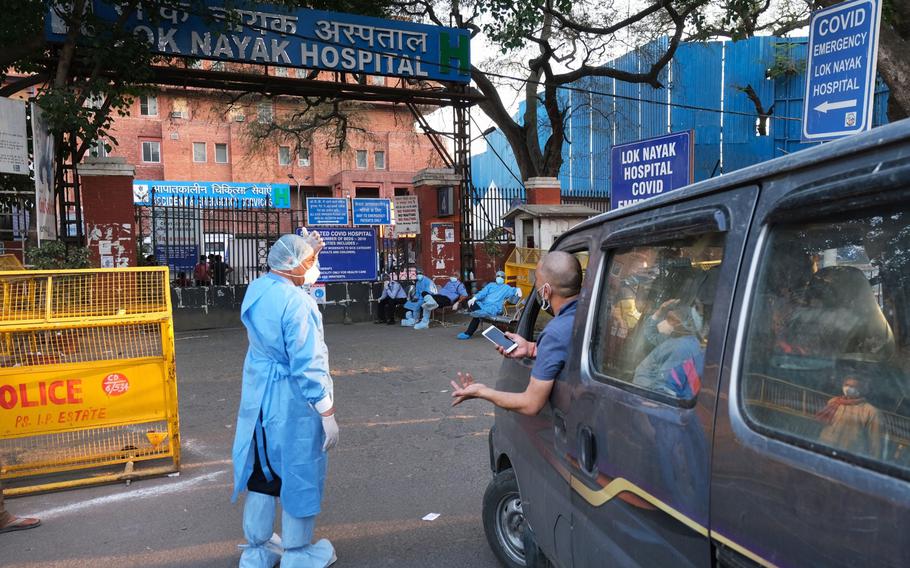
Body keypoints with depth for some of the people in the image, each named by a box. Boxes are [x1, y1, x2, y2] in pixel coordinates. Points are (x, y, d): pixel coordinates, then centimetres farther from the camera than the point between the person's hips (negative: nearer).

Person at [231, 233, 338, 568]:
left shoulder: (256, 289, 1)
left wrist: (307, 252, 17)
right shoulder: (296, 303, -23)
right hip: (292, 403, -8)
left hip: (258, 399, 8)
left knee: (262, 472, 19)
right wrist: (328, 415, -19)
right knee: (299, 475, 9)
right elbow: (308, 366, -24)